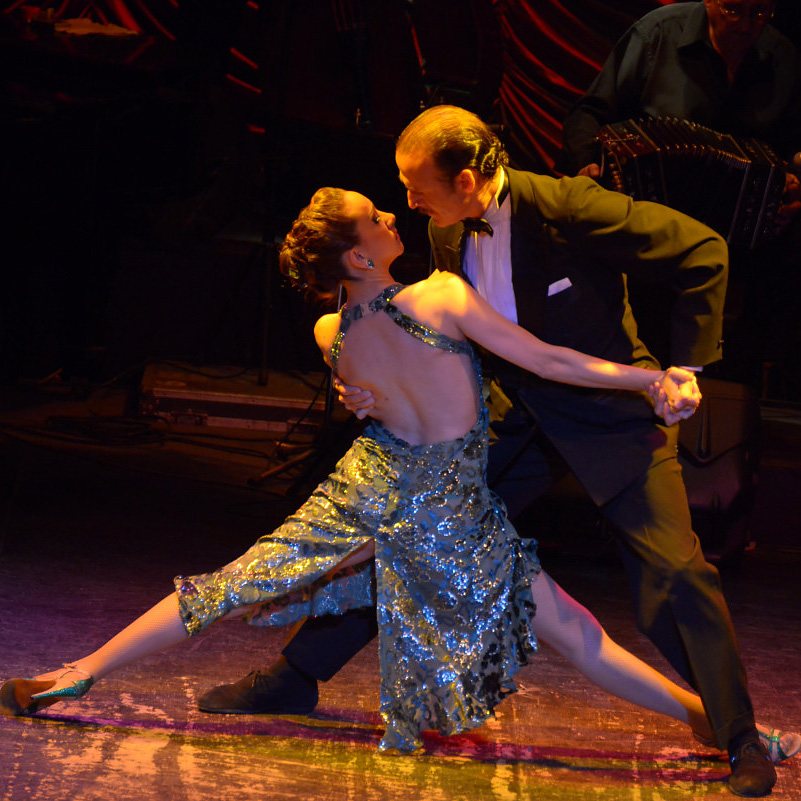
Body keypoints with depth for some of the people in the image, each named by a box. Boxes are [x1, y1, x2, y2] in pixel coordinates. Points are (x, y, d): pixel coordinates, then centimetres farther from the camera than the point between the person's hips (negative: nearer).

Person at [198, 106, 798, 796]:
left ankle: (742, 743, 1)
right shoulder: (449, 233, -4)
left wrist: (683, 368, -16)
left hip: (609, 411, -6)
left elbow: (703, 254, -19)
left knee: (675, 572, -15)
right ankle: (295, 676, 15)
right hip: (516, 417, 6)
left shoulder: (565, 207, -25)